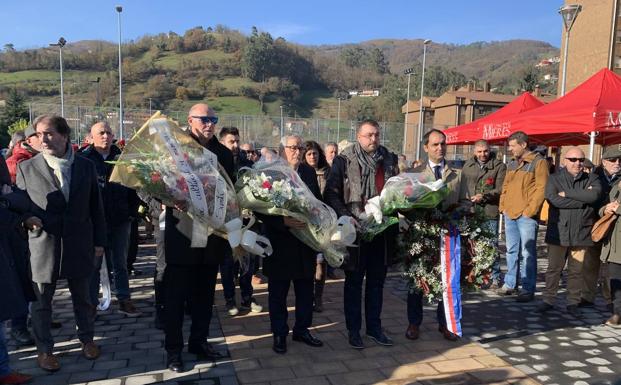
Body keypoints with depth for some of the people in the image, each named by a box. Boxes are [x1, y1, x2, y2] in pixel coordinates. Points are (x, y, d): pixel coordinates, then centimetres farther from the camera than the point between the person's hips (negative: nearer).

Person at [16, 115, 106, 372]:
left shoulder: (86, 166, 1)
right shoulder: (26, 168, -2)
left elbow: (95, 206, 5)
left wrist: (99, 241, 3)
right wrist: (27, 218, -18)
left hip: (79, 244, 1)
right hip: (43, 245, -1)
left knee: (82, 297, 16)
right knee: (41, 301, 11)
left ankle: (86, 339, 35)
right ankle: (44, 349, 29)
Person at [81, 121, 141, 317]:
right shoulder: (84, 158, -4)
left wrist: (133, 211, 2)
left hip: (120, 220, 3)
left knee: (120, 263, 12)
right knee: (94, 264, 8)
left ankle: (125, 301, 20)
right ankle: (91, 303, 19)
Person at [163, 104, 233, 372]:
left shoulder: (224, 153, 10)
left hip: (212, 234, 4)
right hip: (182, 234, -4)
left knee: (204, 293, 14)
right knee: (176, 294, 5)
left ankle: (199, 341, 29)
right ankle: (173, 349, 19)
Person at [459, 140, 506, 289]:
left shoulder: (499, 166, 1)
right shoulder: (468, 165, 14)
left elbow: (500, 190, -6)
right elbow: (461, 186, 16)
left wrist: (484, 196, -19)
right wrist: (464, 203, 3)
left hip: (489, 211, -4)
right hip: (469, 212, 4)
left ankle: (495, 278, 12)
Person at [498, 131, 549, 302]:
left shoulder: (538, 162, -5)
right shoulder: (511, 163, 16)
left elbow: (541, 188, -11)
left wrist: (530, 210, -15)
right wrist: (503, 206, 11)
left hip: (526, 215, -7)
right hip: (509, 214, 7)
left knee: (527, 253, -3)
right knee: (511, 251, 13)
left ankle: (528, 289, 5)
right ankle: (510, 284, 22)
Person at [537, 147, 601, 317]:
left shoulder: (592, 179, 8)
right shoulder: (555, 178, 2)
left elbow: (594, 195, -14)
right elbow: (553, 199, -15)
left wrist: (567, 193, -13)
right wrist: (583, 199, -12)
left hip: (581, 233, 2)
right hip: (558, 232, -1)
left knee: (576, 271, 9)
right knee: (554, 269, 6)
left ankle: (573, 303, 21)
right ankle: (548, 300, 17)